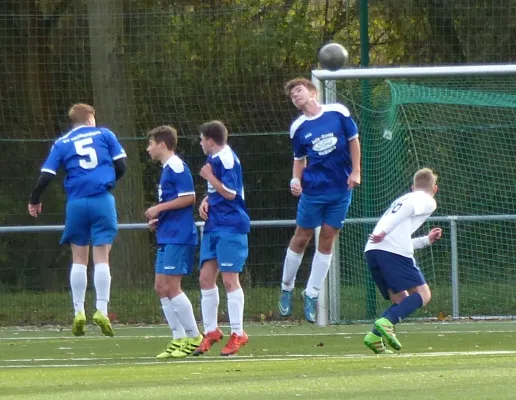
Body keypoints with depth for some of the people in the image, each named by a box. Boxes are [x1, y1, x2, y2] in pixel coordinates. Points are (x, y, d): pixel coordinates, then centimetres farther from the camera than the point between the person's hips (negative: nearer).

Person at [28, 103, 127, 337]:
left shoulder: (62, 143, 8)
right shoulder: (104, 134, 7)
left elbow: (46, 175, 2)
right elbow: (121, 165, 5)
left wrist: (34, 201, 15)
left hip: (76, 203, 1)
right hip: (103, 201, -1)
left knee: (79, 259, 9)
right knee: (102, 257, 0)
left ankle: (79, 312, 6)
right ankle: (101, 310, -9)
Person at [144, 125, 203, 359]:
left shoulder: (177, 167, -12)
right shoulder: (167, 169, 19)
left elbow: (189, 198, -19)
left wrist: (159, 208, -15)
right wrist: (158, 219, 13)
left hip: (178, 238, -10)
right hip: (167, 238, 10)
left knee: (171, 287, -10)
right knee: (161, 288, 8)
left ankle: (194, 338, -5)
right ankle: (179, 339, 10)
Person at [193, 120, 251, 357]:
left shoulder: (227, 160, -14)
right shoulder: (214, 159, 15)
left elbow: (230, 193, -19)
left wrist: (209, 176, -12)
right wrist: (206, 202, 8)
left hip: (230, 227, -10)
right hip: (214, 226, 10)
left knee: (229, 279, -7)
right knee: (206, 277, 7)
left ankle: (238, 334, -2)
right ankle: (211, 331, 14)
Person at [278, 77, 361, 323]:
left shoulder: (338, 112, -3)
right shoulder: (298, 128, 0)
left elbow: (353, 140, 5)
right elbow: (299, 159, 10)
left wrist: (355, 171, -2)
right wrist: (296, 179, -8)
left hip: (341, 188, 0)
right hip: (313, 190, 0)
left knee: (327, 239, 4)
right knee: (301, 237, 3)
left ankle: (312, 294, 13)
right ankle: (286, 288, 21)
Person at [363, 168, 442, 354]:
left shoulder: (403, 198, 35)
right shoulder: (428, 201, 12)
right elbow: (407, 208, -10)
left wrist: (426, 240, 49)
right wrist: (384, 232, -21)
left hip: (372, 250, 8)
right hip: (394, 251, -8)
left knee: (401, 301, 14)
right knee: (423, 295, -4)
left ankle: (375, 336, -9)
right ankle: (386, 323, -27)